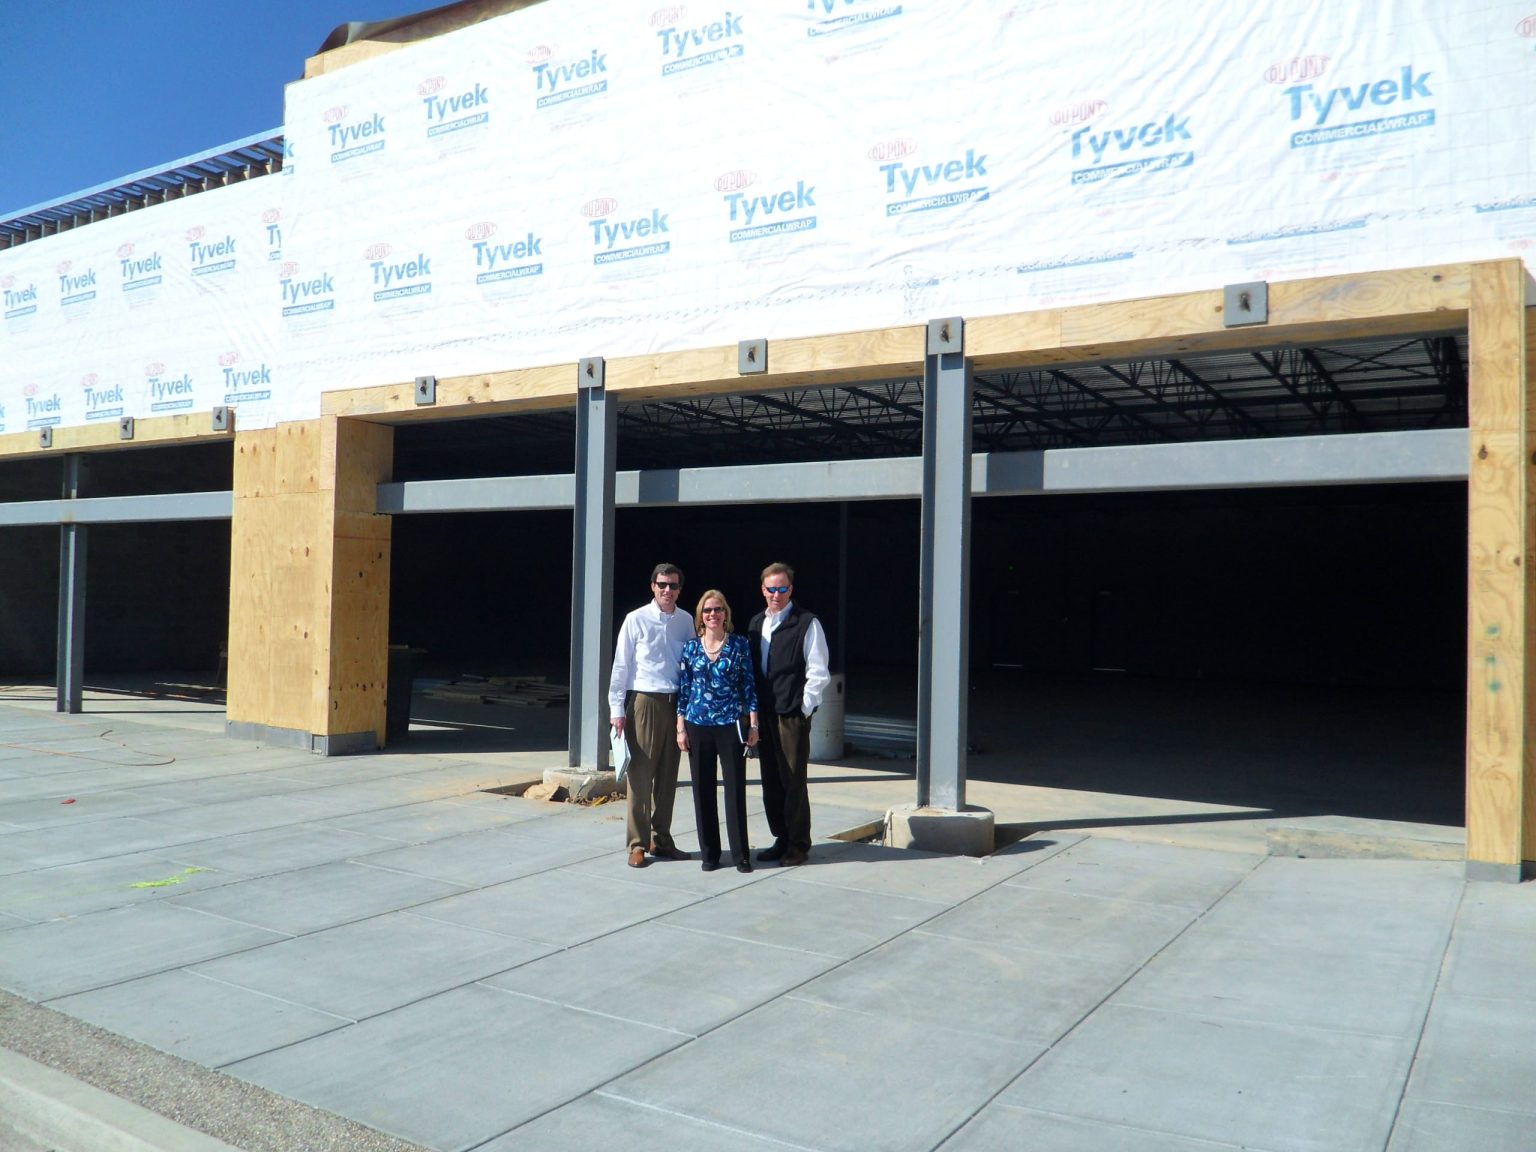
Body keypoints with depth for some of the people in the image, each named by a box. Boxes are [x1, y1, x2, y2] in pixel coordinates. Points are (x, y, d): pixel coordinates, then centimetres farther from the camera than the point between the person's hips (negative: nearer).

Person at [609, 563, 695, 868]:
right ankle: (638, 844, 9)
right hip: (644, 702, -4)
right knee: (640, 774, -1)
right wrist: (617, 709, -7)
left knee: (668, 776, 11)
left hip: (676, 703, 4)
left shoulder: (686, 621, 7)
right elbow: (621, 666, -3)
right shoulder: (636, 620, -4)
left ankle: (661, 840, 22)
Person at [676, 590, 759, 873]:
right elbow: (683, 689, 7)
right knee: (703, 790, 7)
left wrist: (753, 725, -1)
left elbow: (749, 685, 2)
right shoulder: (690, 647, 5)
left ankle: (740, 854, 10)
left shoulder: (739, 645, 1)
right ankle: (709, 852, 18)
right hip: (698, 726, 2)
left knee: (735, 788, 0)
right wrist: (681, 728, 3)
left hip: (731, 725, -2)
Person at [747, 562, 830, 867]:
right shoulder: (756, 624, 13)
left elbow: (818, 673, -8)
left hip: (793, 715, -6)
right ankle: (781, 840, 24)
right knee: (771, 781, 11)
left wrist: (803, 709, -11)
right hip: (764, 714, 6)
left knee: (793, 782, -2)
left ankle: (798, 845, 10)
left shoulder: (807, 624, -6)